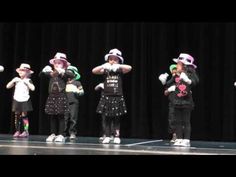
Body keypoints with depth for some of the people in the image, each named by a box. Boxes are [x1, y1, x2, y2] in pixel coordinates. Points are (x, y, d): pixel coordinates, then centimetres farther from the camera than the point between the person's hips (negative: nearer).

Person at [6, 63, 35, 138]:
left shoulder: (28, 80, -1)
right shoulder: (16, 80, 9)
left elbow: (33, 88, -16)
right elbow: (8, 86, 7)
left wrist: (26, 82, -16)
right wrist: (13, 81, -5)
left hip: (25, 100, -4)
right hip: (17, 100, 4)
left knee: (24, 115, -6)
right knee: (17, 115, 3)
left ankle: (26, 131, -1)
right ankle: (17, 131, 8)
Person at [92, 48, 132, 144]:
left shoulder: (120, 70, 0)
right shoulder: (105, 70, 4)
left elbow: (129, 68, -17)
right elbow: (94, 71, -7)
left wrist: (118, 66, -20)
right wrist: (104, 66, -16)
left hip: (117, 97, -1)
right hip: (107, 97, 1)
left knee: (116, 119, 5)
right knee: (107, 119, 5)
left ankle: (117, 137, 11)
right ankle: (107, 137, 11)